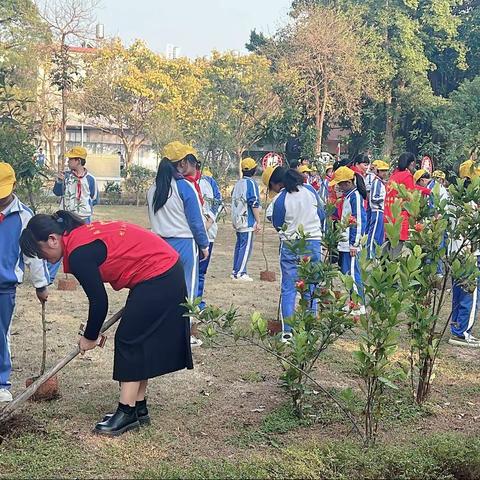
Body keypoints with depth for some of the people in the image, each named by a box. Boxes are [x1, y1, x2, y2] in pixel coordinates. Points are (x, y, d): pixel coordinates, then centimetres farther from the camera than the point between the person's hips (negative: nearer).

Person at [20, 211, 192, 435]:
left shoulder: (78, 253, -19)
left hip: (157, 277, -10)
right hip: (168, 272, 10)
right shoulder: (82, 233, 9)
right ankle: (139, 408, 20)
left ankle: (127, 412, 1)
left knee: (129, 342, -4)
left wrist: (90, 337, 3)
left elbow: (99, 302, -13)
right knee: (139, 342, 13)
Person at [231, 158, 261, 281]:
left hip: (237, 220, 8)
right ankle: (240, 273, -8)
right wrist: (258, 222, -12)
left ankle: (235, 271, 18)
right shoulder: (251, 183, -11)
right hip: (247, 221, -8)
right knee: (246, 246, -6)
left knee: (239, 245, 15)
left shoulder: (238, 183, 13)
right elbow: (254, 203, -15)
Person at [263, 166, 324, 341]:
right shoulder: (310, 190, -3)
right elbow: (321, 215, 7)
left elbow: (278, 225, -2)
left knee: (288, 290, 6)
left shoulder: (279, 200, -13)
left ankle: (287, 331, 5)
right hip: (313, 243, 3)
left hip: (290, 246, -3)